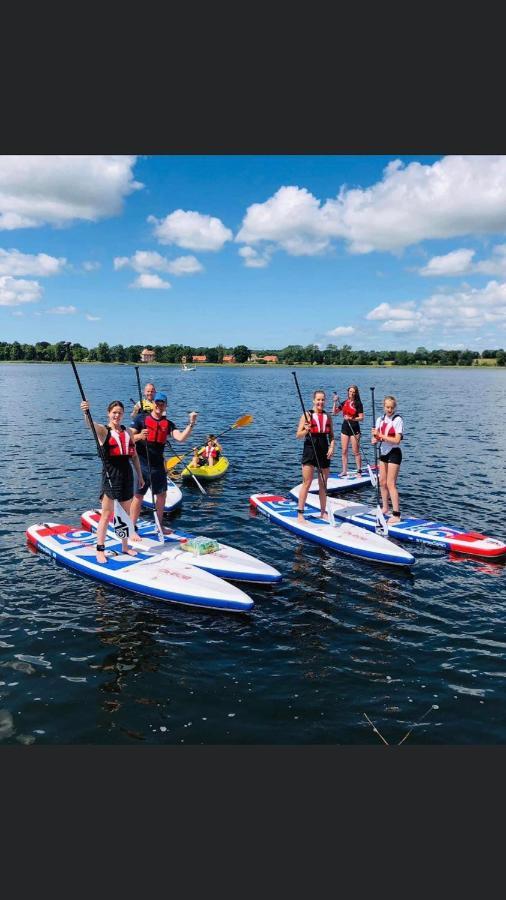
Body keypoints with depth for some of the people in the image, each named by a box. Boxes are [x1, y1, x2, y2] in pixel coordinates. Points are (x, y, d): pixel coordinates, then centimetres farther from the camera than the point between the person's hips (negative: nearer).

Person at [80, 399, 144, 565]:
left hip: (127, 475, 5)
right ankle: (100, 550, 6)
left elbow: (134, 455, 16)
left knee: (126, 513, 13)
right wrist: (86, 412, -50)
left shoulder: (128, 432, 10)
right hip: (110, 475, -5)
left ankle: (125, 546, 26)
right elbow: (90, 424, -29)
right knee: (107, 514, -2)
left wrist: (140, 475, 15)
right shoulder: (103, 431, -5)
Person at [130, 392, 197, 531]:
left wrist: (191, 424, -21)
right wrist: (139, 436, -27)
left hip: (158, 464, 5)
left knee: (161, 494, 13)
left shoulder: (168, 424, 7)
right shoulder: (141, 418, -3)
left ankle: (159, 526, 29)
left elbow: (181, 437, -9)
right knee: (138, 496, -3)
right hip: (142, 463, -5)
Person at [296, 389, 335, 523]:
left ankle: (323, 512, 21)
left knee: (323, 484, 11)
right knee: (307, 483, -4)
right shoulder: (307, 415, -3)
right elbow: (298, 434, -6)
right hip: (310, 450, -4)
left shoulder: (328, 417, 10)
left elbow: (331, 436, 13)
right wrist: (306, 430, -26)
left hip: (324, 451, 4)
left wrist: (332, 447, -4)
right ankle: (300, 513, 2)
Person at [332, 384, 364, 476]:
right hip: (345, 427, 5)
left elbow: (361, 418, -10)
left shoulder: (358, 404, -4)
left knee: (356, 452, -2)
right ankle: (344, 471, 13)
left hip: (354, 428, -5)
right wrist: (335, 402, -3)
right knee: (344, 451, 6)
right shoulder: (344, 403, 10)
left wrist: (351, 418, -23)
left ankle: (359, 471, 4)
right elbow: (334, 413, 8)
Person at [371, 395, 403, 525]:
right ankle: (385, 508, 32)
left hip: (394, 453, -7)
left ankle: (396, 515, -7)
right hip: (383, 452, 7)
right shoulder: (380, 419, 7)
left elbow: (397, 440, -20)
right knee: (382, 482, 15)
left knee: (391, 484, -10)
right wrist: (374, 439, -13)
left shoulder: (397, 420, -12)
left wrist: (380, 435, -23)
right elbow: (376, 436, 10)